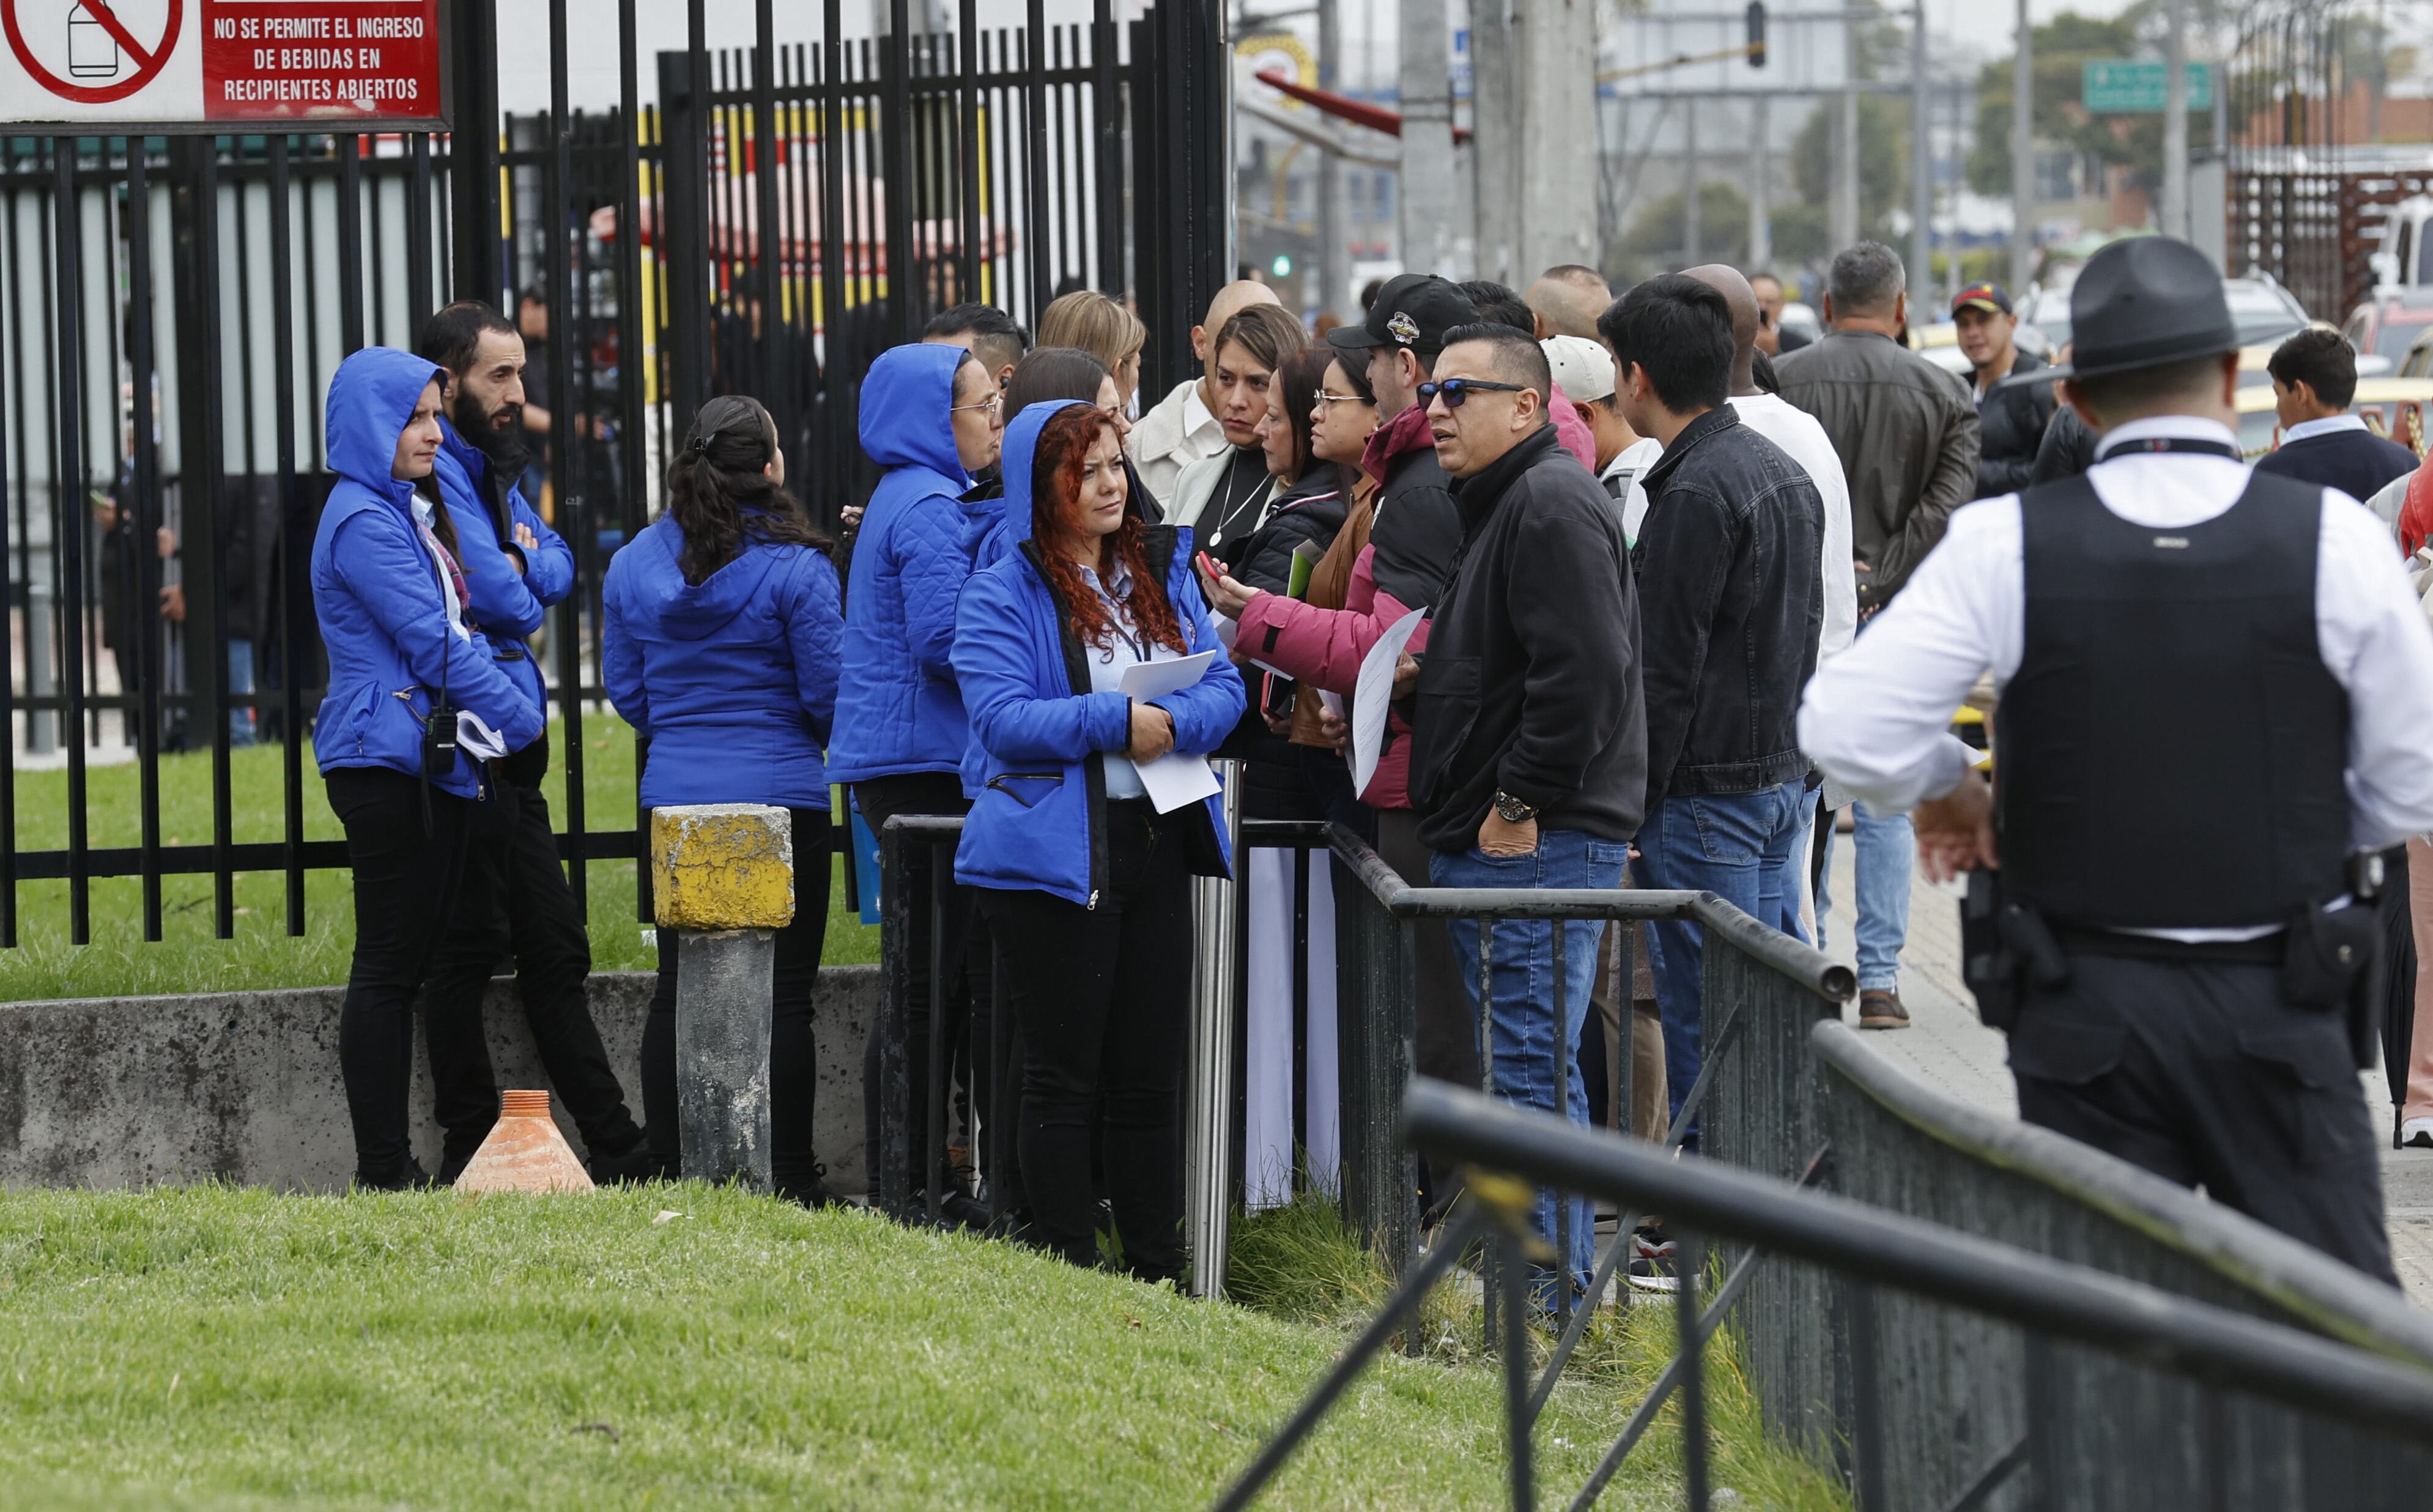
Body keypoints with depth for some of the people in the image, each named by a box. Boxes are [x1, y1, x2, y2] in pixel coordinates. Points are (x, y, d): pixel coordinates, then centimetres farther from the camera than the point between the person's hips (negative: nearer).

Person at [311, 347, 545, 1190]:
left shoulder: (413, 513, 19)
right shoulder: (363, 523, -12)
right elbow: (436, 643, -15)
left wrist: (484, 741, 14)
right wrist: (525, 724, -9)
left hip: (435, 764, 10)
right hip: (388, 763, -10)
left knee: (415, 961, 8)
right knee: (389, 964, -7)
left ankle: (397, 1163, 10)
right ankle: (381, 1169, -5)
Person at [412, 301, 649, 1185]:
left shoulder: (491, 468, 17)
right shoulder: (435, 473, -15)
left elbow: (556, 564, 15)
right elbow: (501, 600, -22)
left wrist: (522, 574, -7)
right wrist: (525, 593, 0)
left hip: (510, 754, 10)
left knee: (554, 952, 12)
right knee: (467, 954, -4)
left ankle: (619, 1157, 16)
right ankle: (471, 1160, 0)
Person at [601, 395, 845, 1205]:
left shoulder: (632, 564, 4)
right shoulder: (795, 568, -11)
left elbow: (625, 688, 10)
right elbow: (828, 692, -9)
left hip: (674, 797, 5)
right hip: (780, 795, -4)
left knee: (679, 987, 11)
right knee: (782, 992, 1)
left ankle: (668, 1171, 12)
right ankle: (788, 1181, 3)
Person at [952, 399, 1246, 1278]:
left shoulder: (1162, 572, 12)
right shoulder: (1002, 595, -5)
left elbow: (1223, 687, 6)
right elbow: (1002, 719, -16)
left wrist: (1172, 724, -15)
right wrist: (1115, 722, -20)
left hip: (1157, 842, 5)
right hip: (1053, 857, -5)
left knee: (1151, 1076, 11)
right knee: (1063, 1081, 2)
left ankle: (1159, 1274, 17)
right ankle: (1070, 1274, 7)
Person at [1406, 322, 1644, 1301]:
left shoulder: (1552, 504, -14)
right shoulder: (1500, 505, 20)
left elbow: (1584, 670, -23)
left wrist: (1522, 804, -19)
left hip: (1541, 844, -11)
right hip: (1492, 849, 11)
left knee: (1532, 1066, -9)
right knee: (1525, 1064, 14)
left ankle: (1552, 1287, -6)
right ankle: (1555, 1279, 19)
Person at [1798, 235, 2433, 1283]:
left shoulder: (2004, 545, -8)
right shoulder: (2335, 539, -8)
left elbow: (1845, 729, -12)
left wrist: (1950, 787, 8)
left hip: (2085, 1009, 1)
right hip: (2280, 1002, 0)